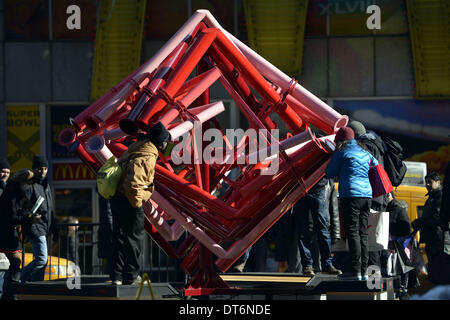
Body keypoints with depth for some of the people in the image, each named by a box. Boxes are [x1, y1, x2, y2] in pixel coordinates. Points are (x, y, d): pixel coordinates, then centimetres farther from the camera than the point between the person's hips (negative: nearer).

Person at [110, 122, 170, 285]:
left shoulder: (137, 146, 10)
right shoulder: (147, 158, -19)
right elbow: (133, 184, -30)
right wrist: (137, 203, -18)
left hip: (116, 199, 9)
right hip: (129, 202, -9)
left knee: (120, 238, 14)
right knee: (134, 238, 5)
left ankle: (117, 276, 15)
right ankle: (131, 276, 11)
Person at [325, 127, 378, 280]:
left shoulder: (342, 152, -1)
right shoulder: (365, 152, 17)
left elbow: (329, 173, 4)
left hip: (351, 194, -6)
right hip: (367, 194, 6)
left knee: (352, 232, -7)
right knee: (363, 233, 8)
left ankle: (356, 271, -11)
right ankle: (364, 271, 7)